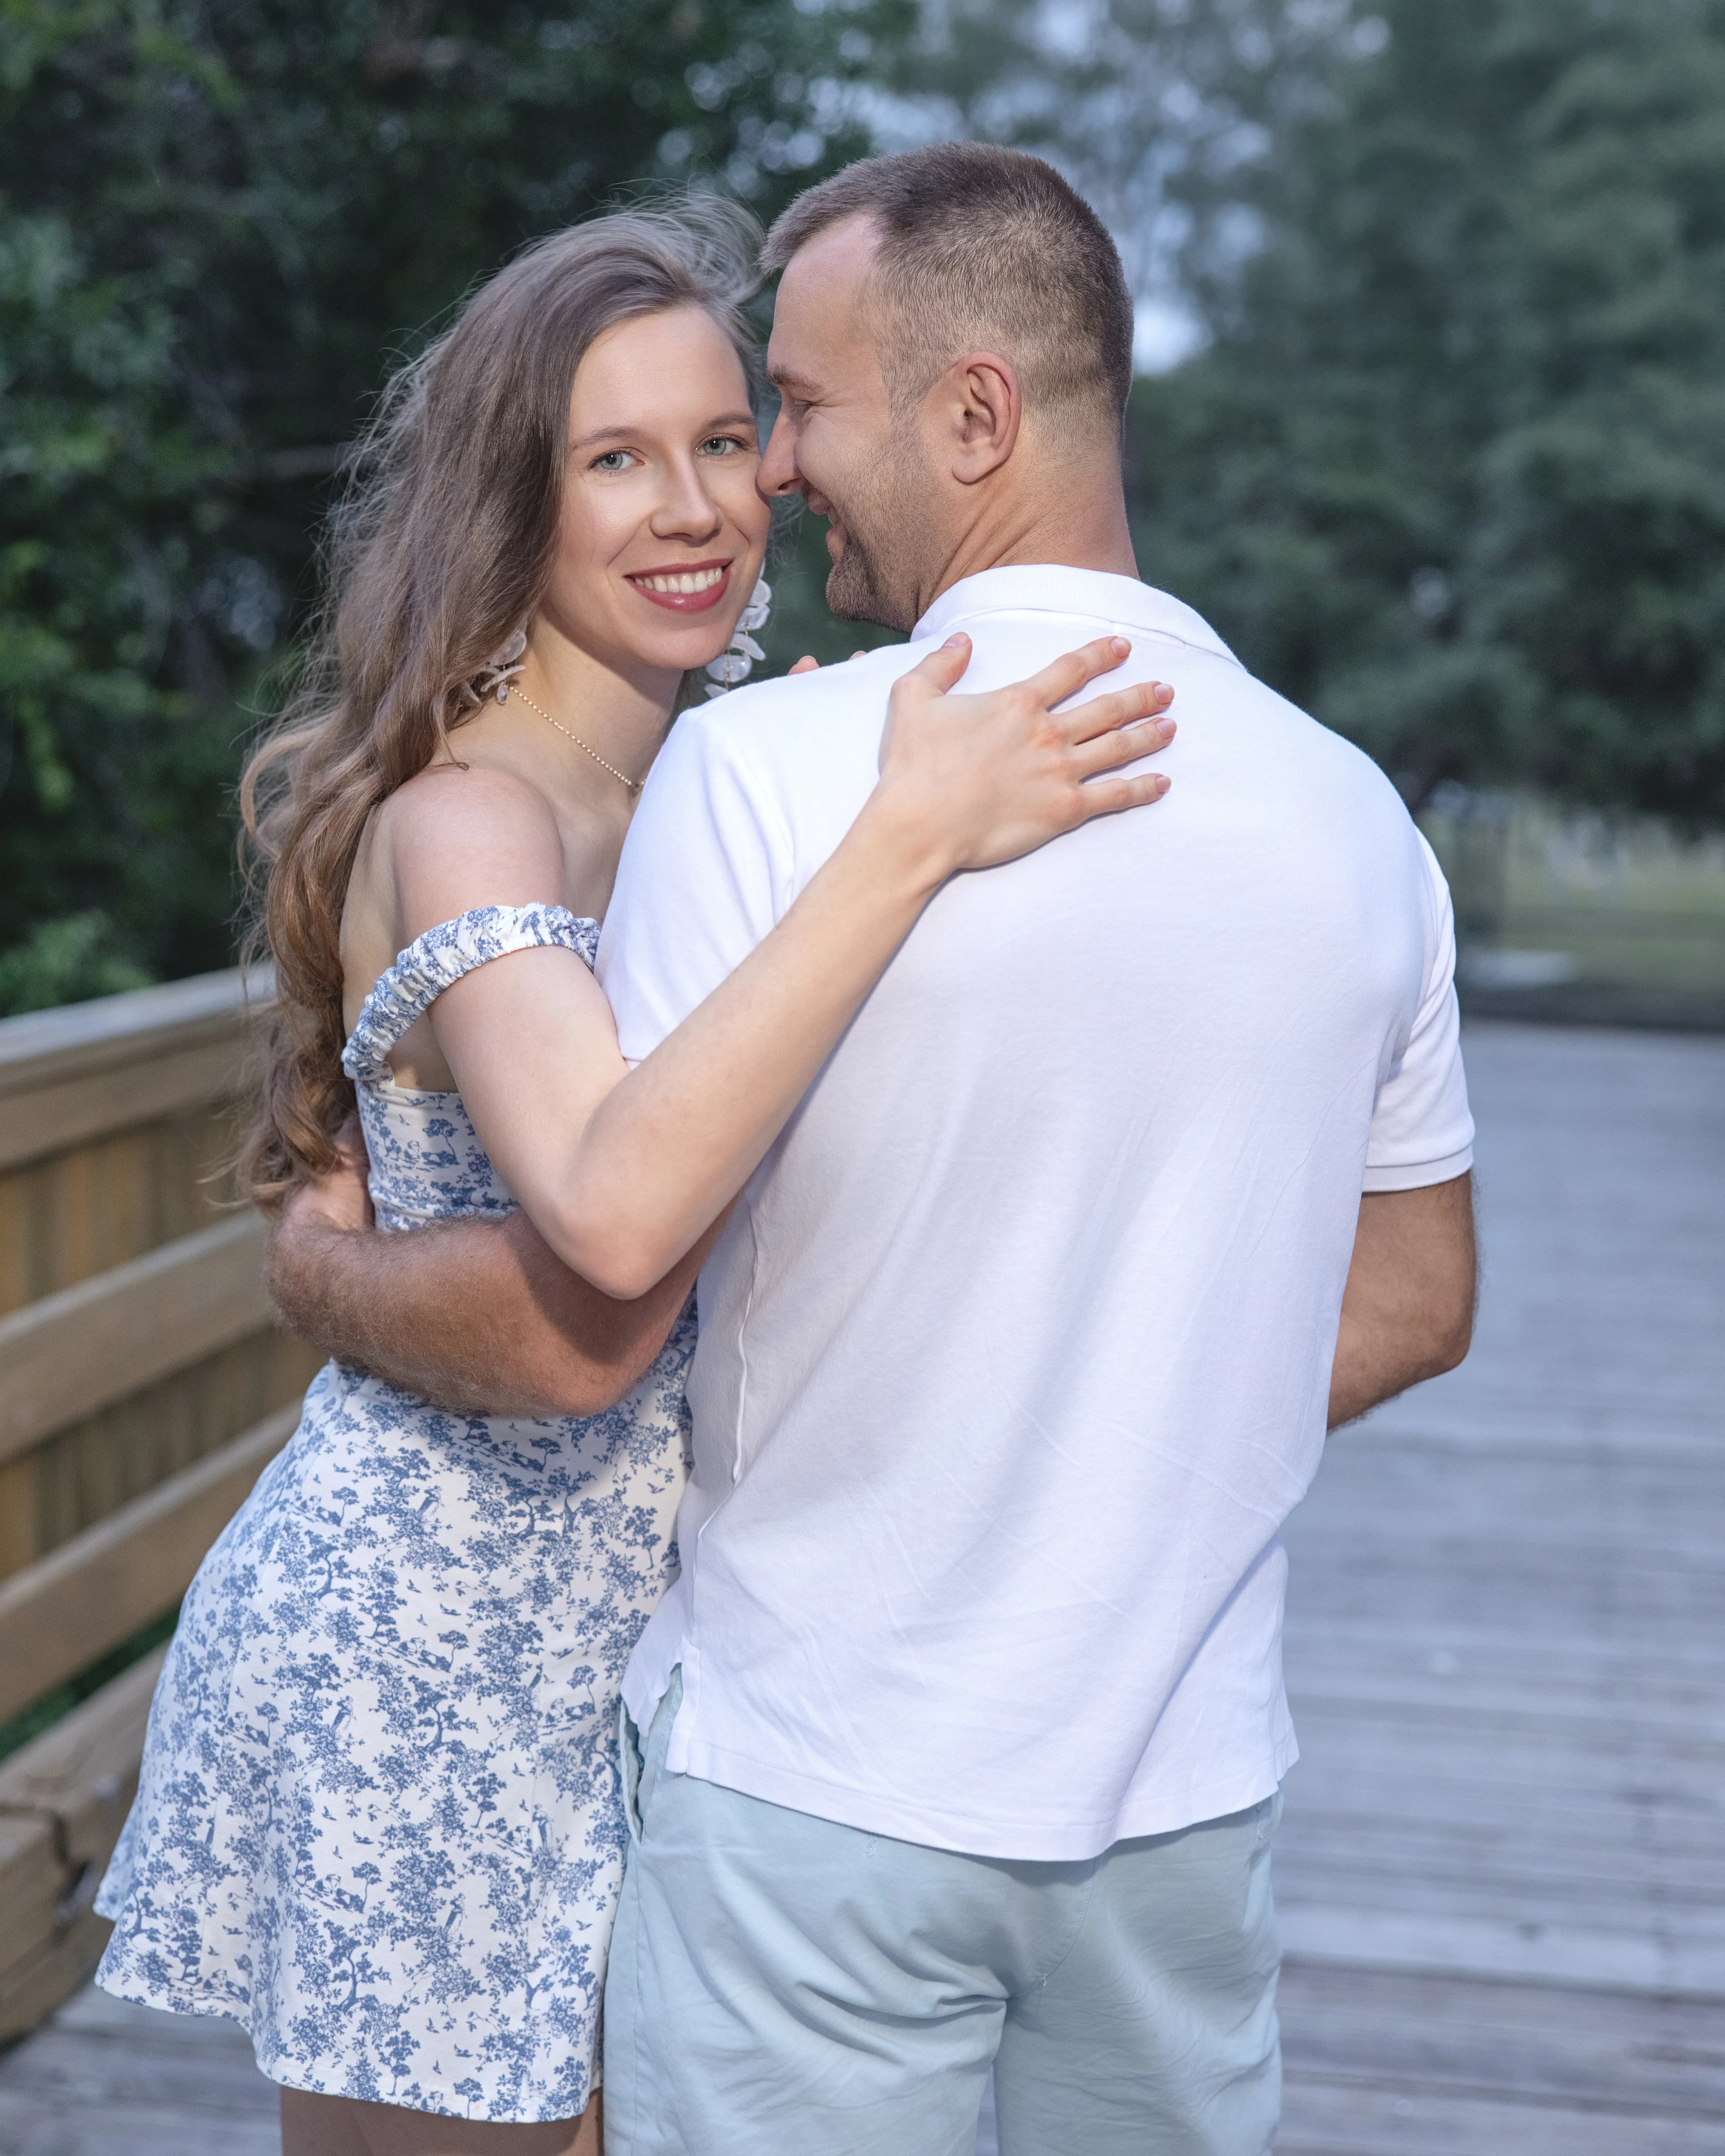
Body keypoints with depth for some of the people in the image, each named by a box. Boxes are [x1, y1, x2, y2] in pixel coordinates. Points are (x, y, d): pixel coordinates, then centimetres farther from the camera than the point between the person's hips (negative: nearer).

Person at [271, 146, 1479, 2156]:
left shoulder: (768, 770, -17)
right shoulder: (1352, 810, 0)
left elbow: (578, 1323, -17)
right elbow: (1417, 1299, 9)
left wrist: (327, 1272, 2)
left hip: (824, 1790, -4)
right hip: (1190, 1778, 5)